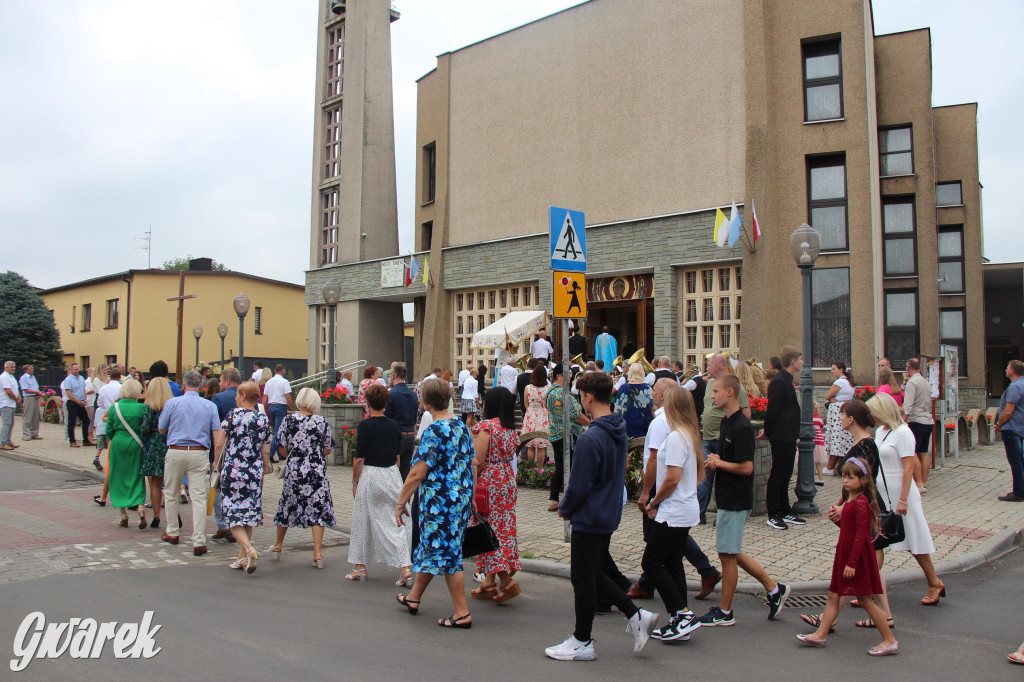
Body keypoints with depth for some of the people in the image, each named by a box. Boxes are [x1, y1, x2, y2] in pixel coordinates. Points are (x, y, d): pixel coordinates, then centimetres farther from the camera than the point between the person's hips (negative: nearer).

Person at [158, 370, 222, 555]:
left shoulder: (172, 403, -1)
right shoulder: (210, 406, 1)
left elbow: (161, 430, 9)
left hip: (175, 452, 0)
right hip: (199, 454, 0)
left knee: (171, 494, 19)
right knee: (199, 498, -2)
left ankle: (172, 532, 32)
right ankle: (199, 542, -6)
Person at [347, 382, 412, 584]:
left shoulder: (365, 426, -10)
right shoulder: (393, 425, 4)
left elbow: (359, 459, -11)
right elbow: (398, 457, 10)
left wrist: (355, 482, 1)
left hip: (370, 476, -4)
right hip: (392, 475, 4)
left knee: (363, 522, 12)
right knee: (396, 522, 5)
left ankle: (360, 567, 22)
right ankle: (405, 567, -5)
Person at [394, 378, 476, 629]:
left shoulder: (434, 431, -19)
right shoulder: (462, 427, 6)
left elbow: (417, 474, -21)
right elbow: (470, 465, 14)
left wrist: (401, 502, -11)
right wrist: (468, 496, 25)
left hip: (440, 502, -9)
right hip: (461, 499, 9)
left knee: (446, 553, 2)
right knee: (429, 546, 22)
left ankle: (462, 613, 9)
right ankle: (414, 597, 38)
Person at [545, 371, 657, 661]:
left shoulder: (590, 438, -25)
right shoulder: (619, 430, 3)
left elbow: (579, 485, -21)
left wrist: (565, 509, -1)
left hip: (589, 519, -9)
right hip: (610, 515, 9)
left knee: (583, 580, 6)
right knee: (594, 574, 21)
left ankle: (582, 642, 19)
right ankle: (637, 615, 17)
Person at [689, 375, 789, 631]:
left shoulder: (741, 427, -20)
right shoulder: (726, 422, 10)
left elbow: (746, 467, -23)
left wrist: (719, 463, -11)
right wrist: (715, 460, 2)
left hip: (735, 500, -10)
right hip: (727, 497, 10)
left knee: (727, 554, 1)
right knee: (731, 552, 17)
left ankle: (724, 612, 14)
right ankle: (774, 589, 28)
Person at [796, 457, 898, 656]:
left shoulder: (861, 503, -19)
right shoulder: (850, 501, 11)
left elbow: (861, 535, -22)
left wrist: (852, 563, -22)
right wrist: (837, 518, 2)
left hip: (857, 557, -10)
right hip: (845, 555, 10)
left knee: (865, 600, -2)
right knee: (833, 595, 11)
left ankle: (890, 640, 10)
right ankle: (821, 634, 17)